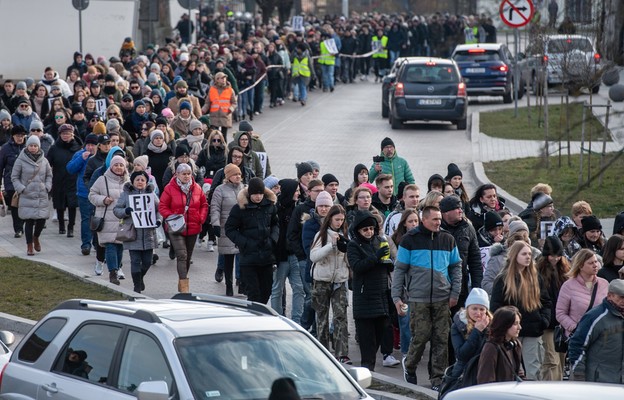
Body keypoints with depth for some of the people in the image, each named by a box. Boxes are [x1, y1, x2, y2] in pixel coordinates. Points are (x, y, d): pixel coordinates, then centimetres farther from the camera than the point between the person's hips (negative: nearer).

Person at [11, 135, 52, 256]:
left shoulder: (44, 160, 6)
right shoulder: (21, 161, -4)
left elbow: (49, 175, 18)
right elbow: (14, 177, 2)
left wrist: (47, 187, 4)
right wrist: (21, 189, -8)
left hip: (42, 196, 3)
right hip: (27, 196, -3)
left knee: (42, 219, -1)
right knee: (29, 221, -4)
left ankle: (36, 238, 29)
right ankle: (29, 246, 8)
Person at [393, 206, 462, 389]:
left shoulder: (447, 239, 8)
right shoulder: (410, 240, -1)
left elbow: (456, 267, 15)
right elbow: (399, 269, 2)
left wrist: (455, 293, 5)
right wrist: (396, 297, -3)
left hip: (442, 298, 3)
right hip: (419, 298, -3)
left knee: (441, 339, 1)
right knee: (421, 336, -3)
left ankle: (437, 377, 8)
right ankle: (409, 366, 23)